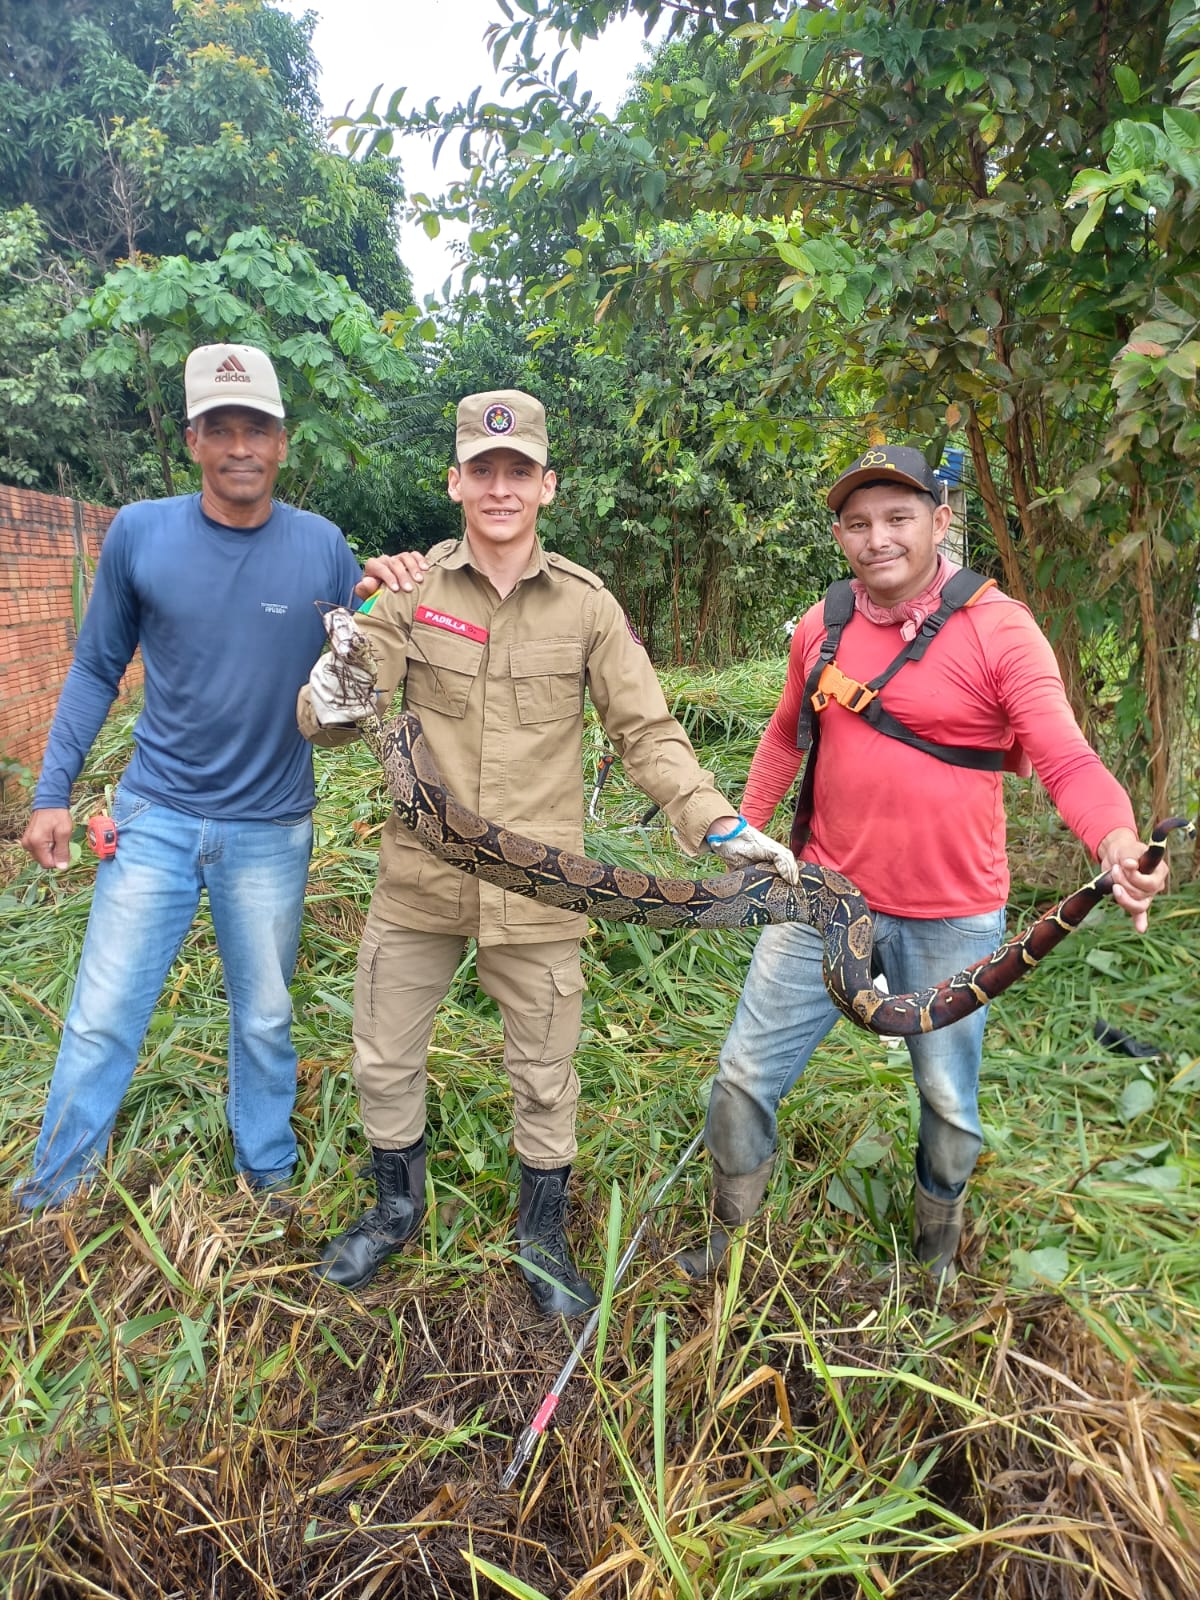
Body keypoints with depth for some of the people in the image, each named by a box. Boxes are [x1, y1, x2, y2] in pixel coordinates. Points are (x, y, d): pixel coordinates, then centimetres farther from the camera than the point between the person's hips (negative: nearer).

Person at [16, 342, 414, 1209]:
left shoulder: (322, 546, -5)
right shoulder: (140, 532, -5)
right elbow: (97, 668, 4)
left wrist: (381, 602, -17)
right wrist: (53, 792, 1)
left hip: (272, 831, 0)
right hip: (156, 818, 0)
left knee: (265, 1020, 15)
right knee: (101, 1018, 6)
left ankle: (270, 1180, 35)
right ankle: (51, 1196, 27)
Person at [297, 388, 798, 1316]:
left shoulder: (587, 604, -4)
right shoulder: (410, 590, -3)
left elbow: (647, 735, -3)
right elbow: (330, 718, -7)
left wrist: (719, 825, -17)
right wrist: (330, 703, -31)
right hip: (420, 879, 1)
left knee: (545, 1079, 13)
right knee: (384, 1062, 16)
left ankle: (543, 1236, 39)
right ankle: (397, 1209, 44)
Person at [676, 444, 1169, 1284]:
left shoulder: (998, 629, -12)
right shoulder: (822, 626, 2)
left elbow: (1066, 758, -20)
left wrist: (1116, 839, -39)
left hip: (952, 918, -3)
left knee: (950, 1101, 16)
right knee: (745, 1076, 8)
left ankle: (937, 1251, 46)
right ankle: (730, 1239, 34)